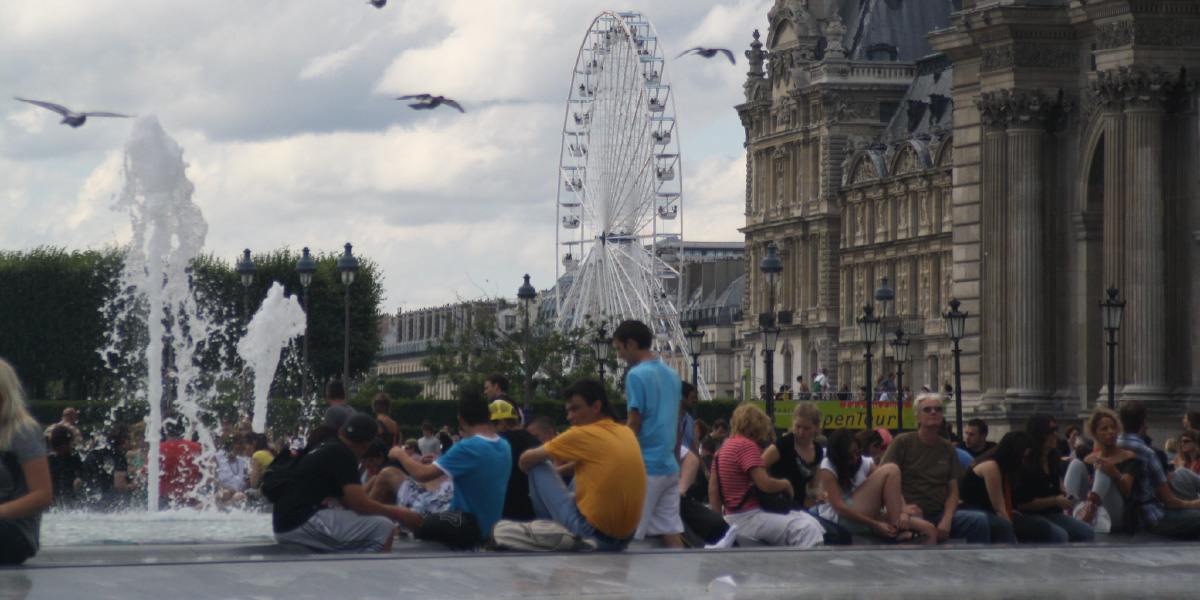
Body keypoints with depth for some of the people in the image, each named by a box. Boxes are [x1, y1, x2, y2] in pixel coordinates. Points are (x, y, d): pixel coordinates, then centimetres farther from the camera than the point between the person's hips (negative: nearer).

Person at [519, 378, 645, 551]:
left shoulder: (582, 435, -9)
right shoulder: (628, 433, 9)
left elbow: (526, 460, -1)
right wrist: (559, 471, 28)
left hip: (590, 533, -7)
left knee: (539, 467, 5)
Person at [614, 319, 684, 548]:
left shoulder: (637, 376, -11)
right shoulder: (672, 375, 13)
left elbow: (633, 426, -13)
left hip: (645, 468, -8)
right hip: (670, 466, 8)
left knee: (629, 536, -4)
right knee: (670, 532, 6)